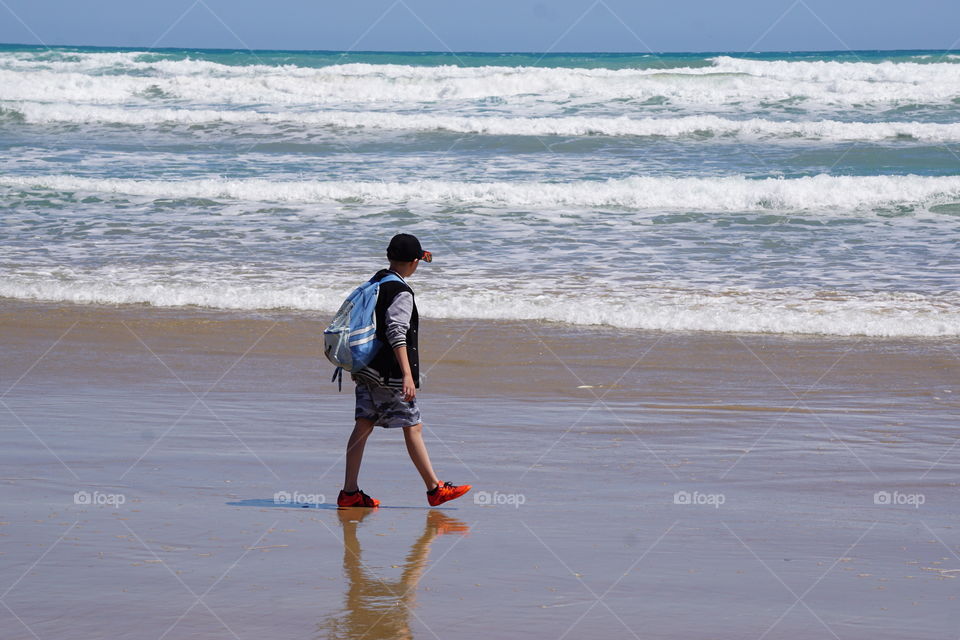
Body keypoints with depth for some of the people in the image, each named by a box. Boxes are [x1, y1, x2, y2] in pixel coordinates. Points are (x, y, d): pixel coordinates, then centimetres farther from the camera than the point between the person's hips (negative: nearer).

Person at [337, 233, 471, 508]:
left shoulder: (375, 282, 11)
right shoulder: (402, 293, -15)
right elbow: (396, 332, -25)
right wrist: (407, 375, -29)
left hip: (367, 370, 9)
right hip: (389, 373, -9)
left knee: (364, 425, 6)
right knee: (413, 427, 0)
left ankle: (349, 493, 3)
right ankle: (434, 489, 6)